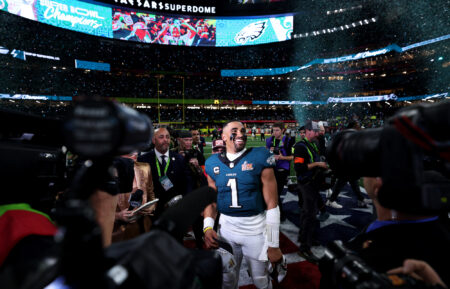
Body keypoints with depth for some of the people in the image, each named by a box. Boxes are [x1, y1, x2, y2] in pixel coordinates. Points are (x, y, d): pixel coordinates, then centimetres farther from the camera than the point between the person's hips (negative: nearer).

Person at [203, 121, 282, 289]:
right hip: (226, 227, 3)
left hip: (255, 228, -3)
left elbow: (272, 204, -11)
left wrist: (273, 245, -10)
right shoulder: (213, 163, 1)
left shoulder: (259, 158, -11)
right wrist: (208, 227, -5)